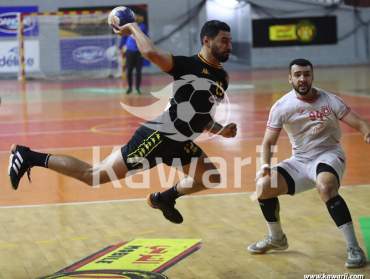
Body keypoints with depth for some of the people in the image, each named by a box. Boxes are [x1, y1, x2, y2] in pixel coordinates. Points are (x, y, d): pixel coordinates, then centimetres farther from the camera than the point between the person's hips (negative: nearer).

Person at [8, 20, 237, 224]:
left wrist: (221, 130, 4)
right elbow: (150, 52, -36)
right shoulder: (189, 65, -17)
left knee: (211, 178, 14)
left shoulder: (221, 77, 9)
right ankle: (31, 158, 2)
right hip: (158, 137, -9)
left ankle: (165, 198, 34)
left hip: (181, 141, 9)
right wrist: (133, 27, -19)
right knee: (95, 176, -8)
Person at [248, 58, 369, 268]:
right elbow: (269, 142, 1)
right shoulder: (281, 107, -5)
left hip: (328, 155, -4)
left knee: (325, 187, -36)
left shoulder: (329, 100, -10)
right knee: (264, 185, -13)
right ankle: (276, 238, 15)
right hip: (300, 160, 4)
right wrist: (265, 165, -18)